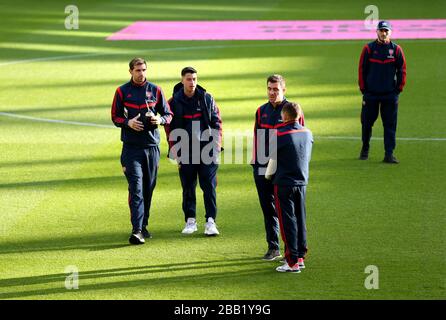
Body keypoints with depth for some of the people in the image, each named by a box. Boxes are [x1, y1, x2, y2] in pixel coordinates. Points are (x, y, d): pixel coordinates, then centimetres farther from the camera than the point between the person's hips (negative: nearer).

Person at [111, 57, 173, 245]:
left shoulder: (155, 90, 9)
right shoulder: (122, 91, 3)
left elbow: (168, 114, 13)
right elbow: (115, 116, 5)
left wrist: (160, 120, -10)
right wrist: (128, 122, -15)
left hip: (152, 146, 3)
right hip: (131, 147, -3)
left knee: (148, 188, 9)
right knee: (136, 188, -12)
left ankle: (143, 226, 23)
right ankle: (136, 231, -19)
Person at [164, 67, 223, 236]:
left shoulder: (207, 98, 5)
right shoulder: (174, 102, 2)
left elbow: (217, 122, 9)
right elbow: (169, 128, 4)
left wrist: (217, 144, 0)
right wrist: (175, 152, 0)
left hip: (207, 149, 0)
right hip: (185, 151, 0)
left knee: (209, 186, -4)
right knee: (188, 187, 6)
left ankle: (211, 221, -3)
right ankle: (190, 220, 15)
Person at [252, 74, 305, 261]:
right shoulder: (261, 111, 11)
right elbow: (257, 138, 15)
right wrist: (255, 163, 10)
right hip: (263, 169, 5)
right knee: (268, 209, 9)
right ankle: (273, 248, 17)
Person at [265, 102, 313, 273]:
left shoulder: (280, 135, -14)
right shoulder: (308, 133, 3)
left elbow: (273, 161, -7)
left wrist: (267, 175, 12)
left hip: (284, 183, -5)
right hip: (302, 182, 5)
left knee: (287, 222, -2)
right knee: (301, 220, 14)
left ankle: (292, 262, -3)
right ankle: (300, 257, 20)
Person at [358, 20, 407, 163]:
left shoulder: (396, 49, 2)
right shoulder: (368, 49, 0)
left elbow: (402, 70, 7)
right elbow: (362, 70, 3)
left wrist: (399, 89, 2)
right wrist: (363, 90, 0)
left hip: (390, 94, 0)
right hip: (371, 93, 0)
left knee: (390, 125, -2)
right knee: (367, 123, 7)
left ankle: (389, 154, -1)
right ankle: (365, 149, 26)